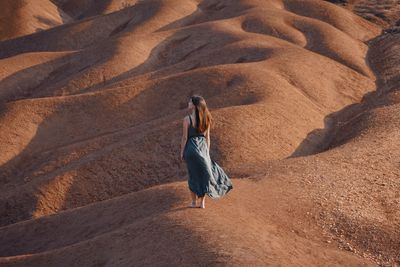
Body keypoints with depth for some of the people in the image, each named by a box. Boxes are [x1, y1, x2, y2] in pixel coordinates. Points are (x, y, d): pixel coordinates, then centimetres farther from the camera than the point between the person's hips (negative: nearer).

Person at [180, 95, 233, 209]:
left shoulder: (187, 119, -11)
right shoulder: (205, 119, 4)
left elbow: (185, 137, -9)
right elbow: (207, 137, 7)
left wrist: (182, 152, -1)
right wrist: (207, 152, 15)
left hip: (191, 147, -4)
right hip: (203, 148, 4)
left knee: (193, 175, 7)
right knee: (204, 173, 12)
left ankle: (194, 202, 15)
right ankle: (202, 202, 15)